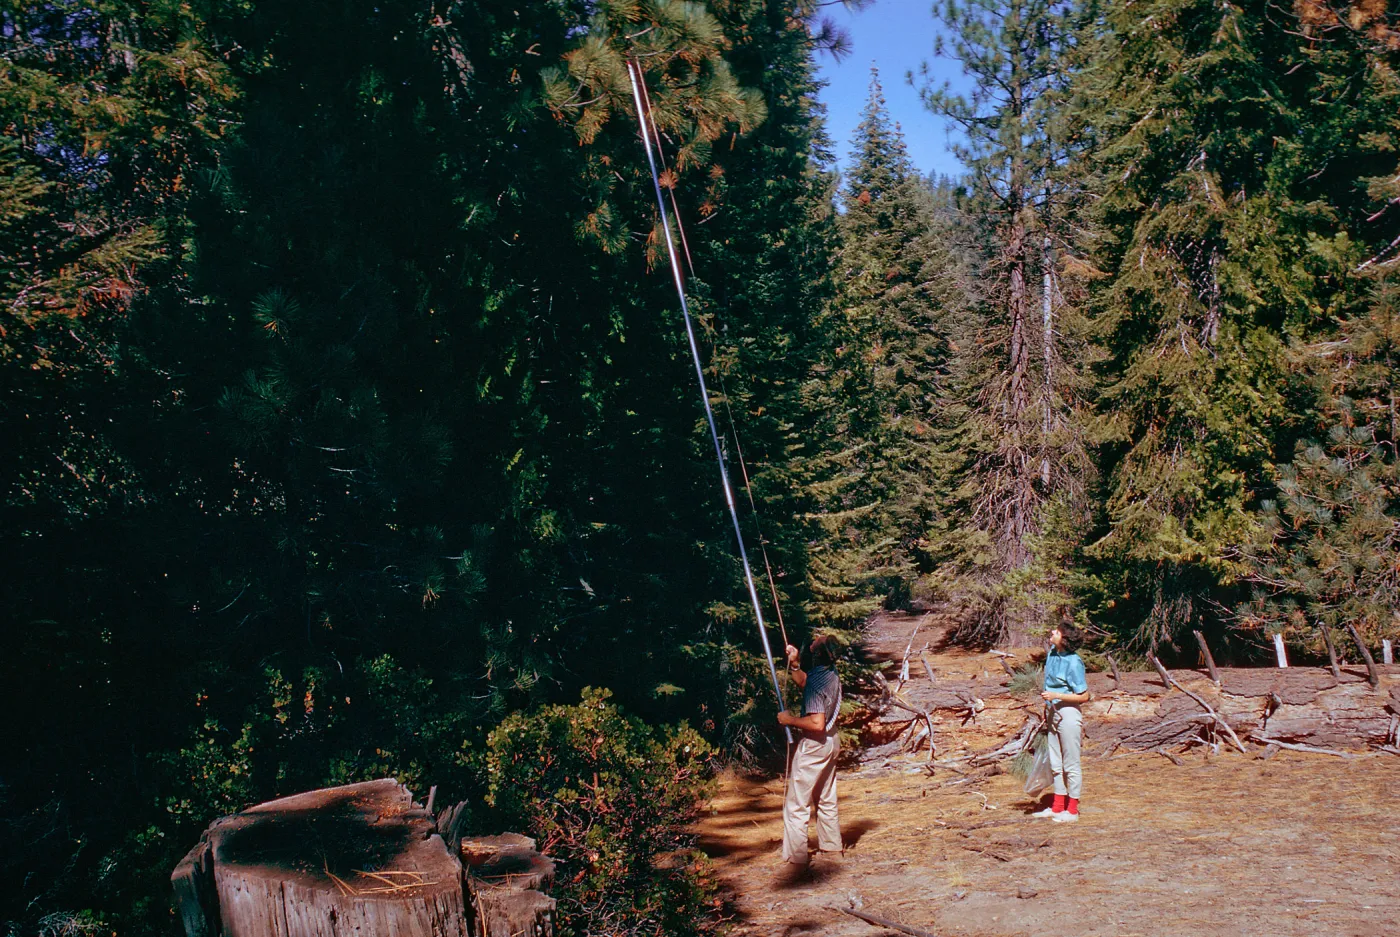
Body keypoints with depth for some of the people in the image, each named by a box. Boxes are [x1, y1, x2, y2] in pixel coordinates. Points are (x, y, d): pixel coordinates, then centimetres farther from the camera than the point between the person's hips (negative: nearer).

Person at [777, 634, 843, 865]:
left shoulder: (817, 681, -27)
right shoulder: (831, 673, 1)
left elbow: (817, 723, -32)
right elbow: (804, 683, 22)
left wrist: (790, 720, -20)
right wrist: (793, 665, 10)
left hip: (813, 745, -9)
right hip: (830, 742, 9)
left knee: (797, 803, 0)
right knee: (826, 799, 22)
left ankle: (795, 856, 4)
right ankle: (831, 844, 33)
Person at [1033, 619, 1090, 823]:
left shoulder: (1073, 662, -21)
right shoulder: (1052, 653, 1)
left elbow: (1084, 696, -18)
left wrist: (1055, 696, -23)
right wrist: (1047, 708, 19)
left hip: (1068, 714, -8)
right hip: (1053, 714, 8)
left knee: (1071, 764, 4)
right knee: (1056, 763, 16)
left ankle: (1072, 811, 15)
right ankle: (1057, 807, 27)